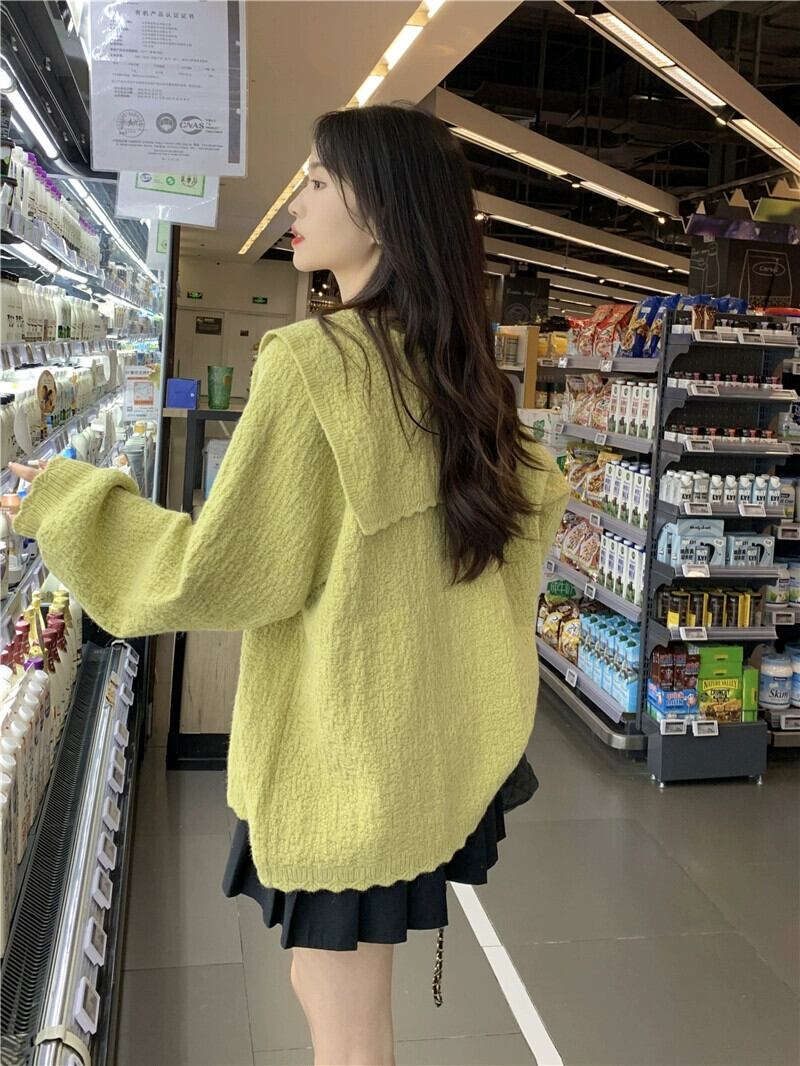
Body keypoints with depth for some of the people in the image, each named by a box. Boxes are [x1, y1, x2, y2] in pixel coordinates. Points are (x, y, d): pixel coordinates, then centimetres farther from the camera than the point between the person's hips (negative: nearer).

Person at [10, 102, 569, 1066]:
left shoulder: (312, 362, -21)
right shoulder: (458, 369, 2)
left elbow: (217, 574, -18)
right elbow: (537, 495, 15)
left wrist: (64, 501, -6)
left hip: (339, 753, -8)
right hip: (435, 743, 8)